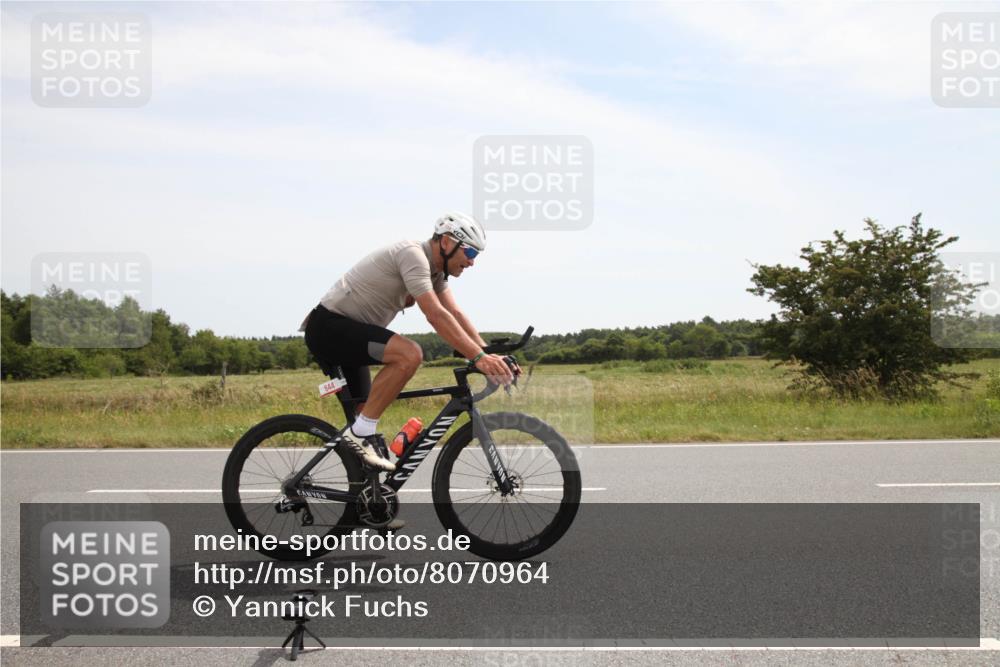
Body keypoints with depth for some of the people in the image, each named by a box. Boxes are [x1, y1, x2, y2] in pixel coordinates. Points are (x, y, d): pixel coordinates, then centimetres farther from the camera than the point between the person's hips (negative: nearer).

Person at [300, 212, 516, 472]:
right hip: (329, 326, -11)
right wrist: (478, 357, -34)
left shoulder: (434, 270, 10)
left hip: (346, 333, 11)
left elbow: (456, 314, 1)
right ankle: (361, 433, -19)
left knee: (366, 415, 12)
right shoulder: (413, 255, -21)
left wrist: (489, 354, -12)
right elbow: (436, 316, -30)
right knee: (409, 354, -30)